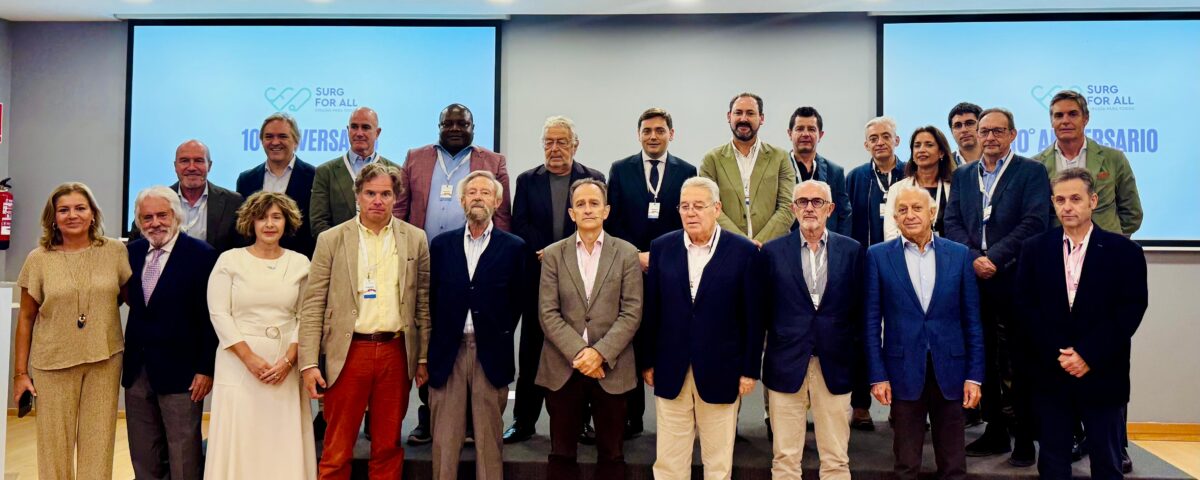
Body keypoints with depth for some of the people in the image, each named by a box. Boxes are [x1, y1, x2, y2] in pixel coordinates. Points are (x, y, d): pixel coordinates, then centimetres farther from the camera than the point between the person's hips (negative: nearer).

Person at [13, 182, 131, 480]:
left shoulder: (115, 251, -1)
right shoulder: (39, 259, -1)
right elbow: (26, 318, 4)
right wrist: (20, 372, 3)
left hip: (105, 360, 0)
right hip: (53, 364, 0)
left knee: (98, 444, 7)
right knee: (54, 445, 8)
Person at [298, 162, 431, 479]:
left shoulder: (415, 239, 5)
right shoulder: (331, 240, 1)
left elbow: (423, 302, 8)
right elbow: (312, 306, -1)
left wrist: (424, 357, 6)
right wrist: (308, 363, -7)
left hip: (396, 353, 1)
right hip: (348, 352, -1)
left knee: (388, 447, 12)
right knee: (337, 450, 7)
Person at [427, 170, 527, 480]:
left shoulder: (514, 248, 2)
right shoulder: (441, 245, 8)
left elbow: (518, 300, 4)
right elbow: (431, 297, 9)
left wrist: (501, 336, 1)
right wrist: (432, 344, 5)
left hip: (490, 353, -1)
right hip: (447, 351, 2)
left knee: (489, 439, 5)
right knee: (444, 440, 5)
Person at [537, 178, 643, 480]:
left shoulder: (627, 253, 2)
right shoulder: (553, 254, 5)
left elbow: (631, 313, -4)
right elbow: (548, 313, -2)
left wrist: (600, 353, -14)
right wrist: (578, 353, -13)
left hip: (611, 368, 0)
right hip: (563, 368, 1)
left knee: (611, 454, 10)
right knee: (561, 454, 9)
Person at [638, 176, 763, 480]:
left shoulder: (744, 251, -5)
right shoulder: (662, 247, 3)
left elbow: (753, 316, -3)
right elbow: (650, 310, 5)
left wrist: (750, 370, -3)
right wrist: (647, 362, 5)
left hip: (720, 372, -2)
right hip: (671, 371, 2)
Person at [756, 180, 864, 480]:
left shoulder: (852, 250, 4)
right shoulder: (773, 252, 2)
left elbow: (859, 307, 6)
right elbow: (762, 309, 6)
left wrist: (848, 346, 2)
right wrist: (780, 338, 2)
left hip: (834, 366, 1)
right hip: (786, 365, 0)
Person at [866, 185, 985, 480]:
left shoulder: (960, 255, 3)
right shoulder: (878, 256, 0)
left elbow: (972, 320, 4)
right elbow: (872, 321, -1)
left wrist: (974, 376, 0)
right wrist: (877, 376, -5)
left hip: (950, 370, 1)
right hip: (903, 371, -1)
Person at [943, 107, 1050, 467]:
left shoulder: (1032, 172, 0)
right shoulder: (963, 175, 14)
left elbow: (1034, 222, -11)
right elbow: (952, 222, 6)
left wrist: (994, 259, -17)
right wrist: (974, 258, -10)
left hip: (1015, 280, -4)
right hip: (974, 280, 4)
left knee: (1019, 361, 2)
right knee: (984, 359, 10)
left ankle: (1025, 438, 12)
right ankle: (995, 431, 22)